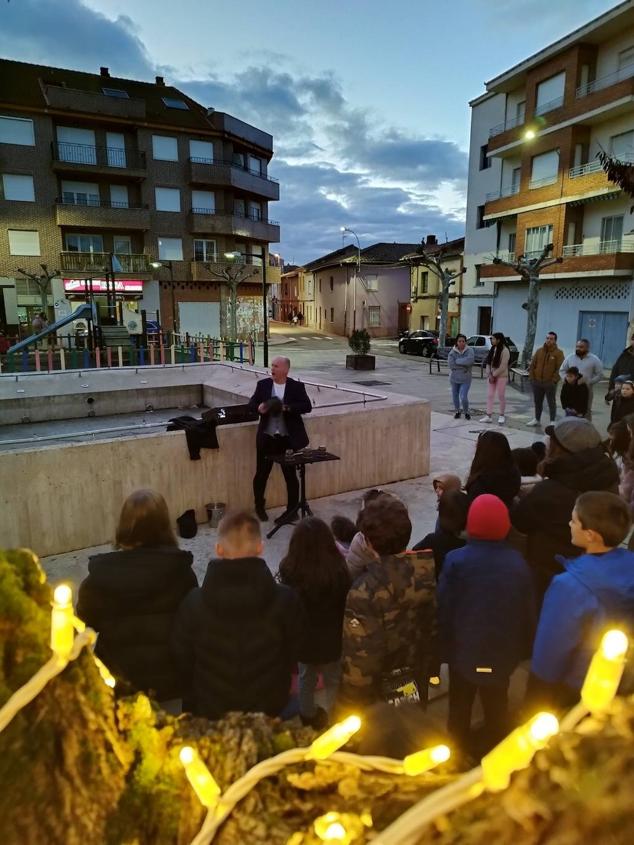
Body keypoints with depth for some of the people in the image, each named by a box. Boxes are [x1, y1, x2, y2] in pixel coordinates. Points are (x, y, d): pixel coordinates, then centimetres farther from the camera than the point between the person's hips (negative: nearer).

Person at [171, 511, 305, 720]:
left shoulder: (194, 603, -23)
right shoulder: (286, 600, -23)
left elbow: (182, 660, -8)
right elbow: (293, 655, -7)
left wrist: (194, 705, 11)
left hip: (210, 713, 0)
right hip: (269, 711, 0)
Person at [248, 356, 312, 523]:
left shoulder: (296, 386, -4)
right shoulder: (263, 384, 2)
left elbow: (307, 406, -10)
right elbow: (251, 404, 6)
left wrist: (288, 408, -23)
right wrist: (258, 408, -17)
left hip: (288, 438, -2)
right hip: (266, 437, 2)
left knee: (290, 475, 8)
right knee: (261, 473, 10)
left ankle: (292, 509, 22)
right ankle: (259, 507, 31)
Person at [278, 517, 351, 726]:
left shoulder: (289, 569, -25)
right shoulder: (338, 570, -31)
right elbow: (346, 604, -16)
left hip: (302, 636, 3)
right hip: (331, 637, -2)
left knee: (306, 678, 28)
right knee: (333, 681, 24)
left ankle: (308, 716, 49)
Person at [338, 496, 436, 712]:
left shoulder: (365, 592, -34)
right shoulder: (427, 571, -16)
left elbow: (360, 657, -29)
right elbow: (436, 625, -3)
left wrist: (349, 706, -13)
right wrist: (432, 667, 13)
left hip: (381, 696, -4)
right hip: (417, 683, 5)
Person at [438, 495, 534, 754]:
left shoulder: (456, 560, -21)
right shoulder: (517, 562, -12)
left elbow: (443, 610, -16)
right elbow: (528, 611, -2)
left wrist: (443, 649, -3)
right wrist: (523, 648, 12)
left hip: (464, 649, -1)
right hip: (502, 651, 2)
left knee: (459, 709, 20)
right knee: (497, 710, 21)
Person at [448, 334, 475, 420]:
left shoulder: (469, 350, -6)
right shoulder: (452, 352, -3)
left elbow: (470, 360, -26)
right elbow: (451, 364, -15)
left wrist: (457, 361, -18)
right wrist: (464, 365, -17)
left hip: (465, 379, -2)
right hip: (454, 378, 2)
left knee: (463, 397, -10)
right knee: (455, 396, 14)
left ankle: (466, 412, 16)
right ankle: (457, 411, 37)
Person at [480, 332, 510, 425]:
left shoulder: (505, 350, -14)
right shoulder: (493, 349, 8)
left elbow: (503, 367, -17)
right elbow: (488, 362, 8)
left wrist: (494, 375, -13)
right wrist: (489, 374, -5)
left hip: (501, 377, -7)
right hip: (492, 376, 7)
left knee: (501, 396, 3)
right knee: (489, 396, 5)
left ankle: (502, 416, 17)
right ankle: (488, 416, 9)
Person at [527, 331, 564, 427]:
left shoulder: (558, 353, -5)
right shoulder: (539, 350, 9)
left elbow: (559, 368, -10)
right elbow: (532, 365, 10)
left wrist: (554, 380, -16)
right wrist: (531, 377, 2)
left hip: (550, 383, -4)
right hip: (537, 382, 5)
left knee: (551, 403, 4)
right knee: (538, 402, 15)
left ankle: (553, 421, 11)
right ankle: (537, 419, 28)